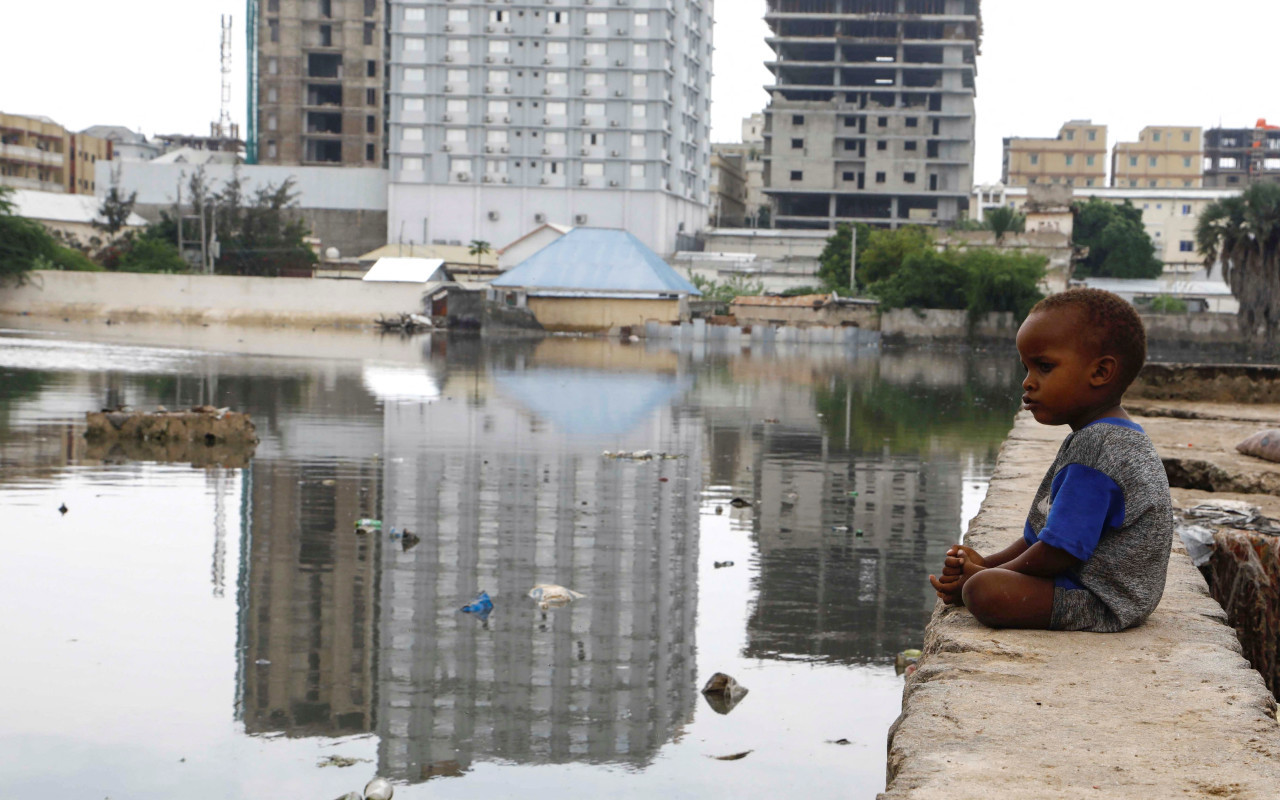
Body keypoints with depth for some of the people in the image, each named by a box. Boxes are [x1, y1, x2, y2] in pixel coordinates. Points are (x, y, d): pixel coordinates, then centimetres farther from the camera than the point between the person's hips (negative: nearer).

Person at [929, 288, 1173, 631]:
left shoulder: (1095, 448, -23)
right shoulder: (1112, 436, 13)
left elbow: (1057, 551, -24)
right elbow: (1046, 531, 18)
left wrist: (984, 575, -10)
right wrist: (987, 564, 8)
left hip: (1103, 603, -12)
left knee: (985, 592, -28)